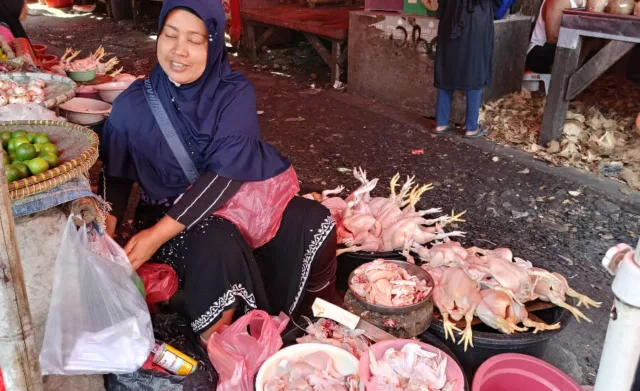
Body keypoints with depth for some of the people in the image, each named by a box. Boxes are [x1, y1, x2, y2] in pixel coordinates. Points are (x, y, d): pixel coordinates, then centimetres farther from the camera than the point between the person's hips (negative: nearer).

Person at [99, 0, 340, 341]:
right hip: (167, 210, -1)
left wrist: (158, 234, -28)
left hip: (242, 199, 2)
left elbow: (226, 171, -22)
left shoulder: (235, 93, -12)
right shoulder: (133, 105, -8)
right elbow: (115, 175, 2)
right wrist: (104, 231, -18)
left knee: (313, 222, -19)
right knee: (218, 244, -34)